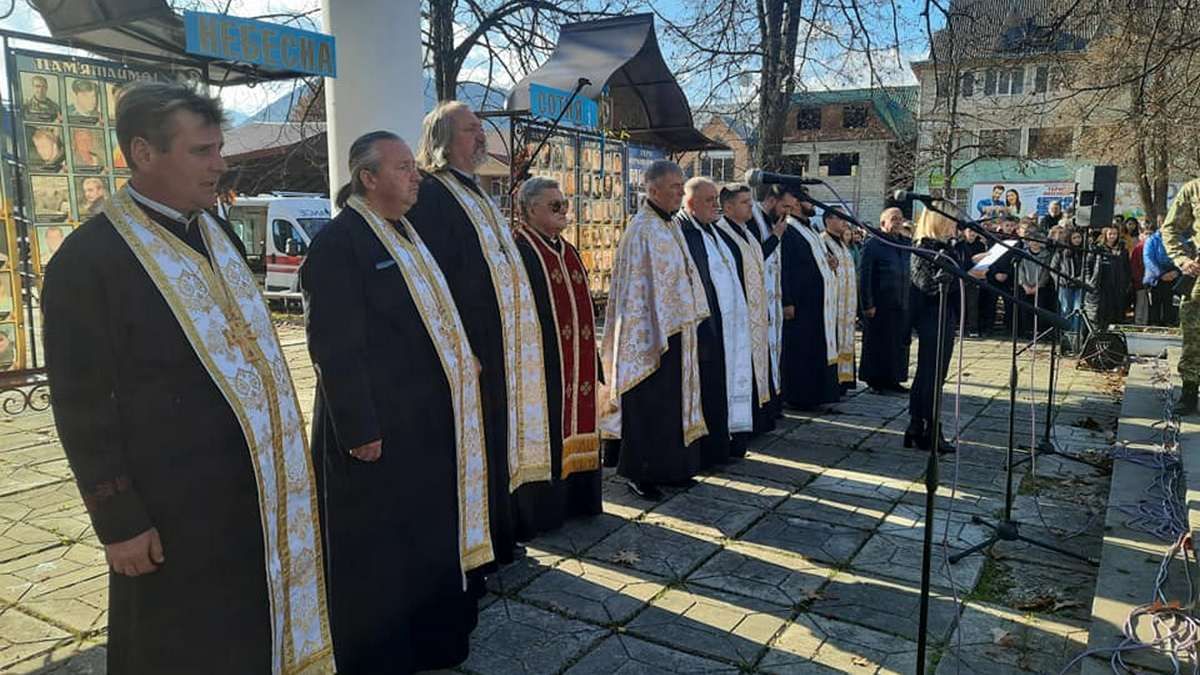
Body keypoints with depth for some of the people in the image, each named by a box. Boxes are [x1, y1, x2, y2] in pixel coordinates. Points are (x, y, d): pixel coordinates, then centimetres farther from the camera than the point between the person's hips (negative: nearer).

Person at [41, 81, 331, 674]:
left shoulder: (221, 236, 7)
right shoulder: (87, 259, -14)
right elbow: (82, 405, -13)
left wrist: (277, 462, 15)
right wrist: (117, 520, -12)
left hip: (254, 485, 6)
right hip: (171, 504, -6)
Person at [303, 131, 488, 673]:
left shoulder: (405, 233, 12)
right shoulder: (337, 241, -16)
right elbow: (334, 346, -20)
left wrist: (460, 358, 12)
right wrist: (359, 429, -20)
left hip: (428, 418, 9)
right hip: (377, 426, -9)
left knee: (426, 534, 20)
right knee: (376, 549, 8)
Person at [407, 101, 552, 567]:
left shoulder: (476, 194, 17)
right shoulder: (431, 194, -13)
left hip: (499, 346, 9)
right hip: (466, 346, -9)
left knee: (495, 440, 17)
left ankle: (495, 539, 32)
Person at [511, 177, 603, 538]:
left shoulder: (569, 253, 15)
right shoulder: (518, 251, -10)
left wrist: (592, 362, 17)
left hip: (576, 365, 8)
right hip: (541, 364, -8)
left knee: (572, 429, 14)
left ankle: (573, 498, 26)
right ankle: (538, 510, 11)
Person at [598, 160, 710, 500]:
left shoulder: (670, 227, 12)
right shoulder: (642, 230, -16)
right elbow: (637, 290, -19)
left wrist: (689, 325, 16)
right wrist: (653, 340, -20)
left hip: (676, 331, 9)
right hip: (651, 334, -9)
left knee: (672, 401, 15)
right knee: (648, 405, -1)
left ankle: (668, 466, 27)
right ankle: (640, 474, 11)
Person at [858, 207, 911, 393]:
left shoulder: (904, 245, 13)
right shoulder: (873, 244, -6)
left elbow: (907, 275, 16)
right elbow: (864, 275, -10)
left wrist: (908, 300, 9)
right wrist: (867, 304, -15)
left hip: (901, 304, 6)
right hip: (880, 305, -6)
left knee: (899, 342, 8)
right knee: (878, 342, 2)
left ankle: (893, 379, 18)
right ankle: (875, 380, 12)